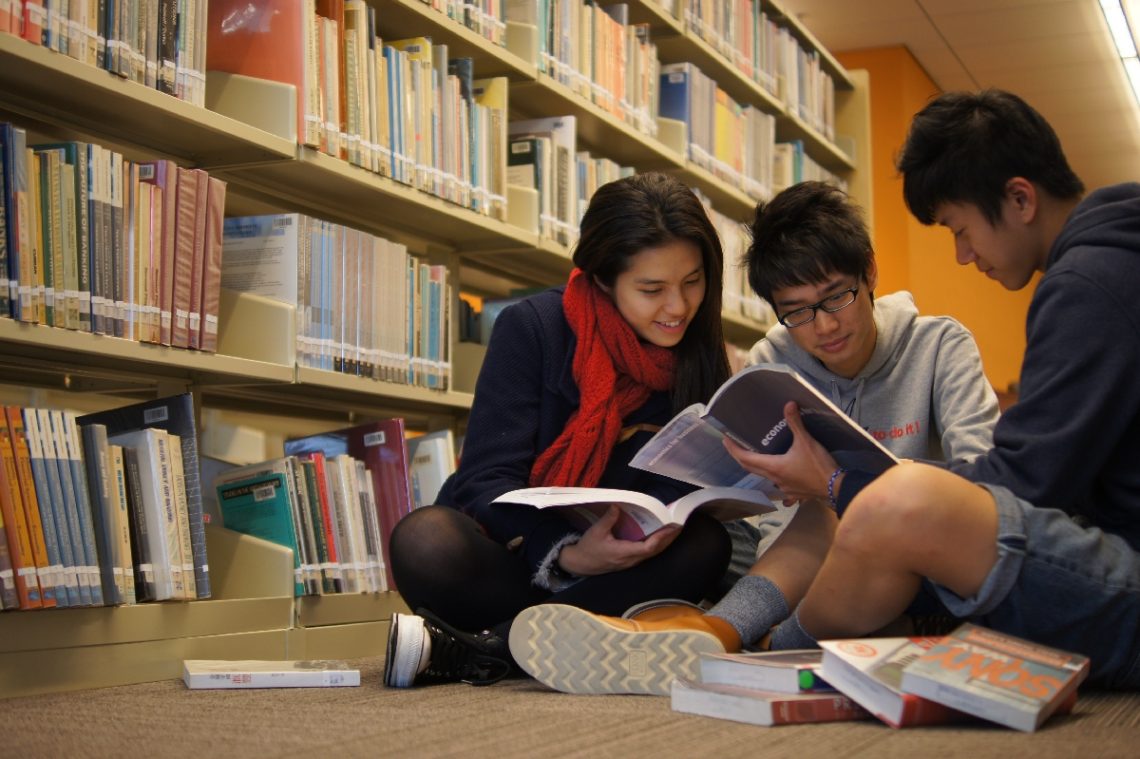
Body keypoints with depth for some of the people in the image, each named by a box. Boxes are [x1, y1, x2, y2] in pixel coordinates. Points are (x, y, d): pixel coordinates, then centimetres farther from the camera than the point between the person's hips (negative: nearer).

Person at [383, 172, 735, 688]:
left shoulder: (697, 359, 3)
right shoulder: (532, 328, -8)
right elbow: (488, 478, -14)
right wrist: (565, 556, -33)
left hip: (602, 566, 4)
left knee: (706, 545, -29)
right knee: (426, 539, -35)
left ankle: (482, 650, -30)